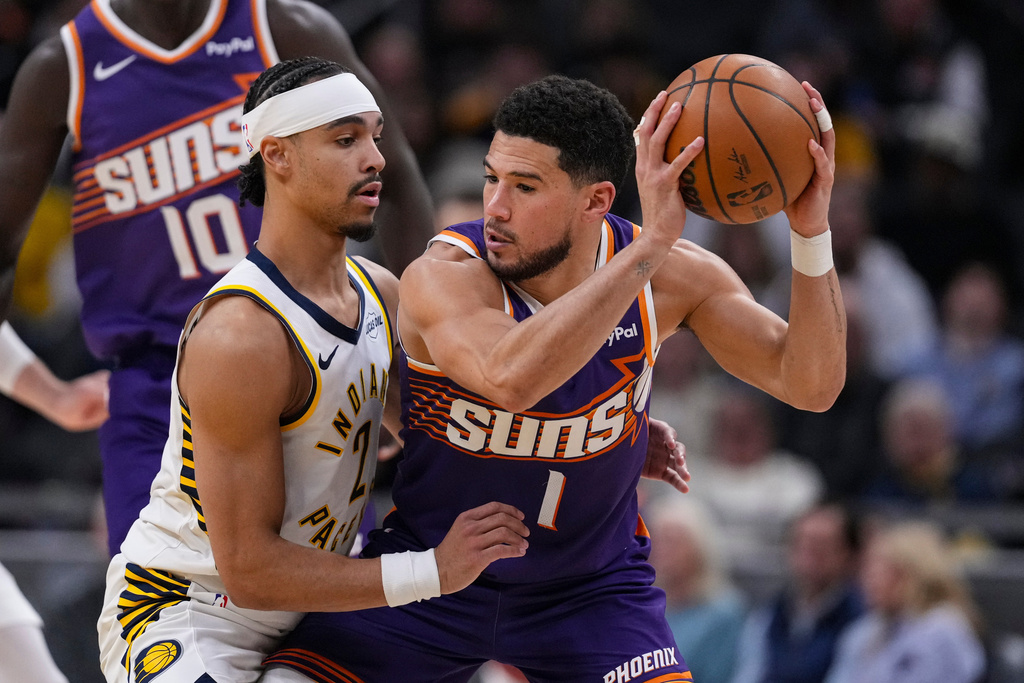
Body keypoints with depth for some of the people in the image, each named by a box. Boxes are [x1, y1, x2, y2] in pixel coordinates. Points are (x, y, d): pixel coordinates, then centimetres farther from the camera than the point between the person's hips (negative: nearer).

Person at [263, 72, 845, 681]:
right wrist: (650, 246, -48)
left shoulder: (671, 276, -14)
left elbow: (811, 386, -13)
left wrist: (812, 232, -28)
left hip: (592, 585, 2)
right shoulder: (444, 277, -27)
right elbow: (510, 378, -49)